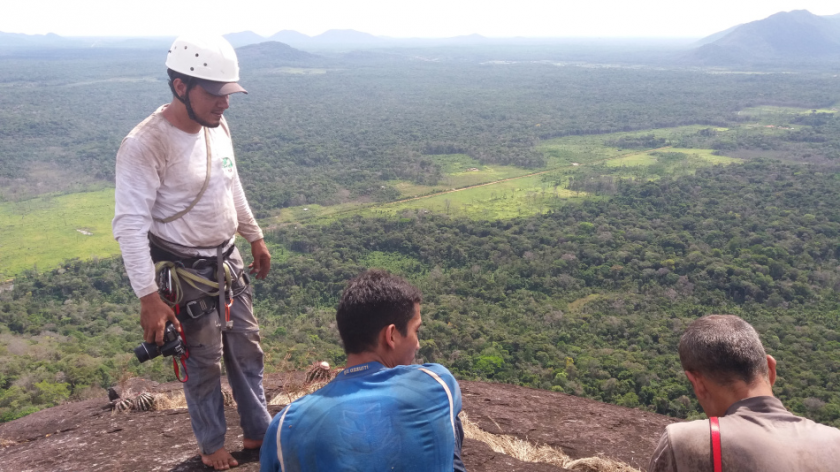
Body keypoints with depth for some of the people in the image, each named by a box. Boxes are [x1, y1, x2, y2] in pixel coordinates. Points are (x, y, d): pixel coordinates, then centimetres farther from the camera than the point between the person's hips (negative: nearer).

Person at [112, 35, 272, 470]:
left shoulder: (217, 127, -3)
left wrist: (255, 238, 20)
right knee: (203, 362, 11)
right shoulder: (145, 144, -25)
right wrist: (149, 297, -26)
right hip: (185, 273, -7)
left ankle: (258, 430, 38)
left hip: (227, 260, 7)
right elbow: (129, 225, -24)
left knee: (246, 349, 18)